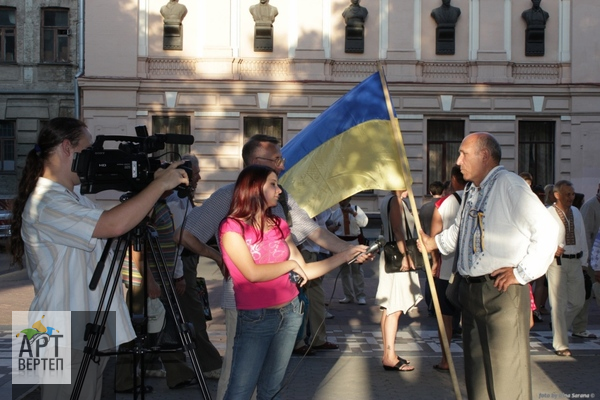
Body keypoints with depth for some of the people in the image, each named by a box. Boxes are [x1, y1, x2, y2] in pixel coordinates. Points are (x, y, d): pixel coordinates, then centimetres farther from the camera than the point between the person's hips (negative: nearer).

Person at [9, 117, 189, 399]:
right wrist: (160, 184, -20)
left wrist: (149, 189, 4)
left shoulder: (75, 196, 15)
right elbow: (114, 224, -30)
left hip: (91, 331, 10)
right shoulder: (45, 203, -19)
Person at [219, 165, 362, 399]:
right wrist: (291, 264, -7)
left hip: (290, 312, 6)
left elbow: (303, 271, 10)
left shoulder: (279, 225, 8)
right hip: (255, 318, -5)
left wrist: (345, 256, 6)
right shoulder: (232, 227, -10)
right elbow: (253, 273, -20)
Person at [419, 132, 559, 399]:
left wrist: (523, 272, -17)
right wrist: (434, 243, 24)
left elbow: (547, 229, -19)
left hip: (502, 291, -9)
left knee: (506, 375, -6)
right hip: (471, 290, 9)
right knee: (476, 370, 15)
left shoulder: (509, 184, -13)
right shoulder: (471, 191, 18)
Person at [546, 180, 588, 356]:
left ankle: (559, 327, 37)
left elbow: (582, 237, 14)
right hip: (557, 262, -6)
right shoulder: (547, 214, -9)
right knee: (559, 304, 0)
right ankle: (560, 344, 9)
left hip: (575, 262, 6)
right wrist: (552, 249, -22)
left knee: (578, 301, 12)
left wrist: (584, 260, 12)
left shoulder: (576, 212, 10)